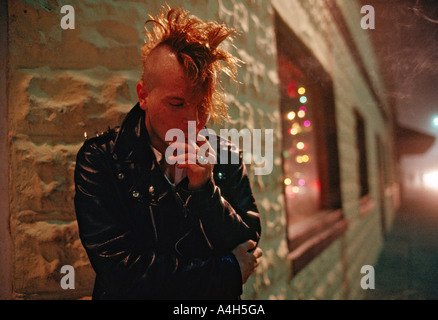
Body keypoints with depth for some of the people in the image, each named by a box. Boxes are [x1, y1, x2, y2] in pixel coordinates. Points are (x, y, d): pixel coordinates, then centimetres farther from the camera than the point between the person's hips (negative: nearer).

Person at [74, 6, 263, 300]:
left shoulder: (227, 157, -3)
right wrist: (228, 271, -11)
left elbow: (249, 249, -3)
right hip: (134, 297, -1)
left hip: (217, 301, 2)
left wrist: (205, 188, -18)